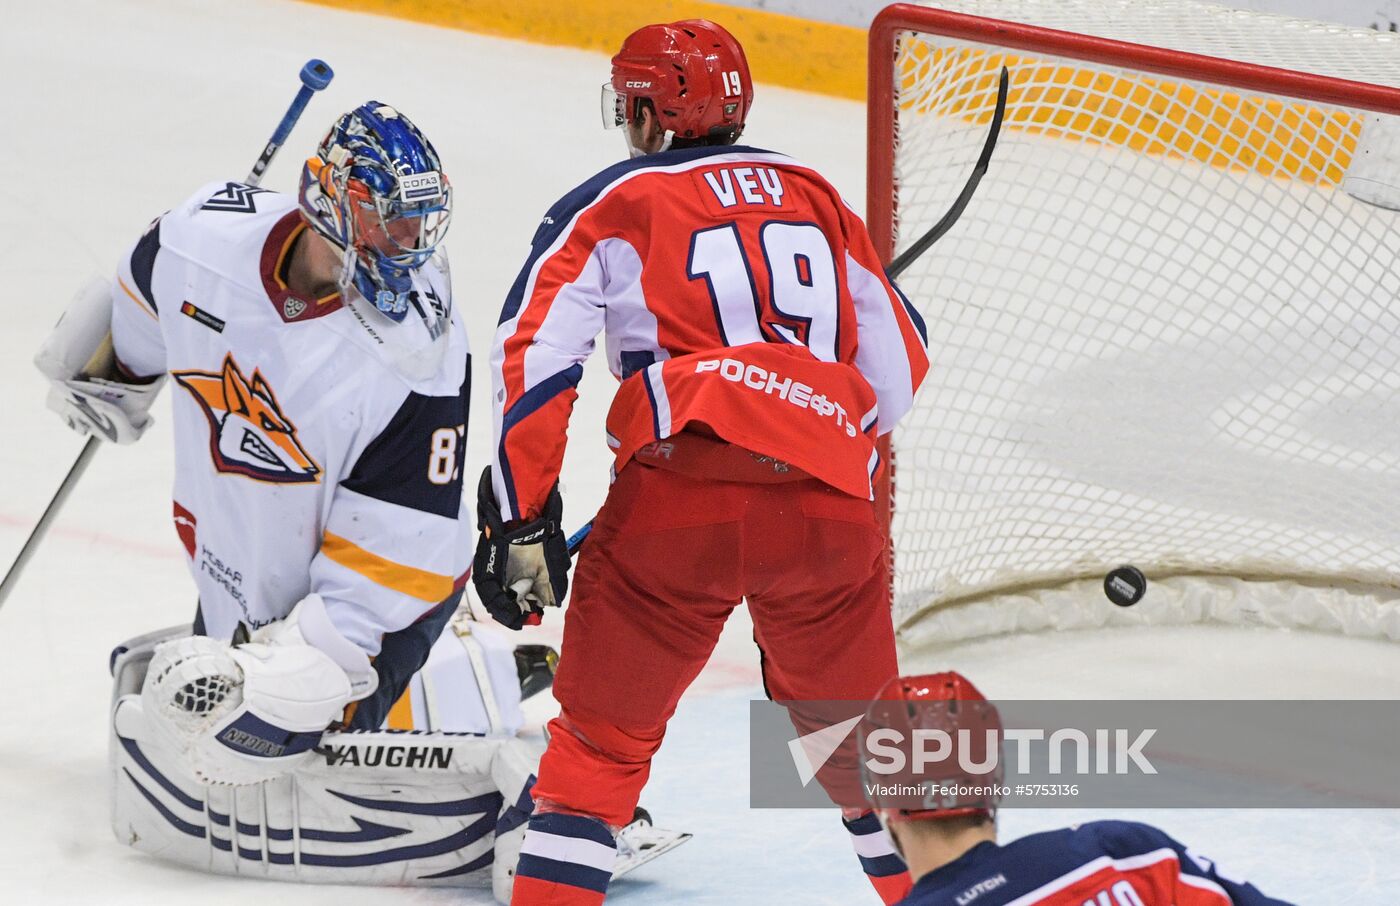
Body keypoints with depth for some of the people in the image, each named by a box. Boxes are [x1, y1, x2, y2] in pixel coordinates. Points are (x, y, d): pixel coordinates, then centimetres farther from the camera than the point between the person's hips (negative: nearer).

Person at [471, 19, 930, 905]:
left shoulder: (613, 206, 11)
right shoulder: (819, 200, 22)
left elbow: (533, 360, -1)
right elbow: (899, 369, 24)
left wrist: (520, 522, 2)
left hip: (679, 500, -3)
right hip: (829, 505, 3)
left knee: (603, 734, 10)